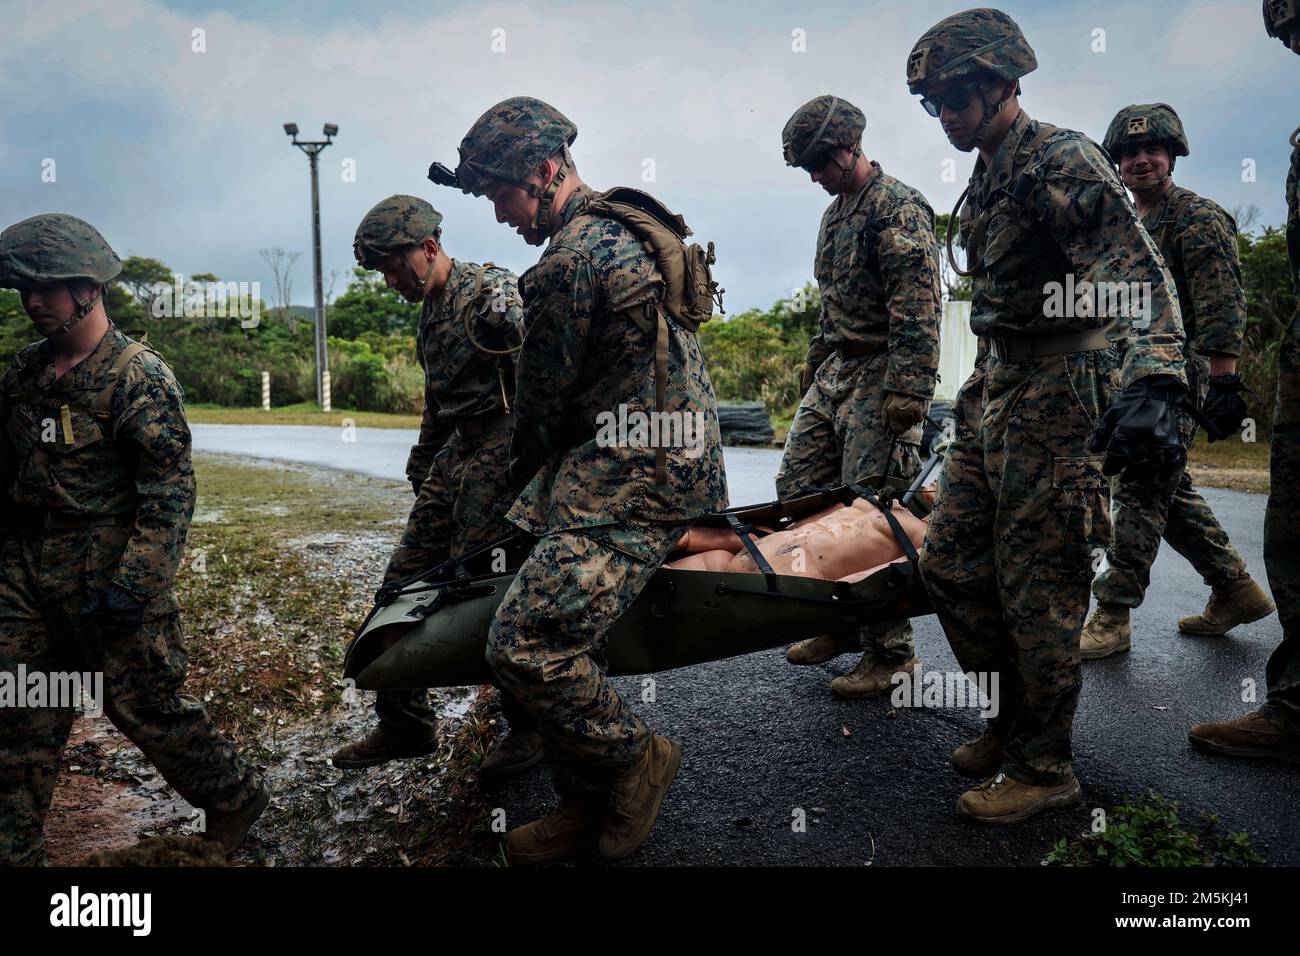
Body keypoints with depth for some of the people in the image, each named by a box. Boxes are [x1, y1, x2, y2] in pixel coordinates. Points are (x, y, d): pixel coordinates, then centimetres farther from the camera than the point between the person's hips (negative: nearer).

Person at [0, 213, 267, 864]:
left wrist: (134, 587, -22)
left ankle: (234, 799, 25)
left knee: (147, 705, 3)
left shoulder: (139, 376, -13)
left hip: (106, 569, -7)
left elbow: (170, 493, -17)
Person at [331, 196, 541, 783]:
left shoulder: (492, 290, -11)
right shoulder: (430, 312, 18)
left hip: (500, 455, -9)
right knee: (403, 585, 9)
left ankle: (532, 728, 12)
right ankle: (406, 725, 23)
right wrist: (419, 471, 29)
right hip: (454, 459, 9)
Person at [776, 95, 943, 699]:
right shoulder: (835, 213, 19)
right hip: (836, 372, 10)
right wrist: (815, 359, 25)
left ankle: (890, 652, 3)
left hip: (882, 376, -10)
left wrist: (908, 390, -25)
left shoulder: (898, 208, -11)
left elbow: (917, 308, -19)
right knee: (797, 489, 7)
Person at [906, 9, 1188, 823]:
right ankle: (1015, 720, 27)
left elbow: (1137, 269, -25)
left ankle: (1044, 765, 14)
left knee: (1037, 588, -2)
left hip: (1058, 397, -9)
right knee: (951, 561, 11)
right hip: (995, 390, 9)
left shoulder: (1060, 160, -13)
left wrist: (1154, 387, -39)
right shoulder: (986, 180, 15)